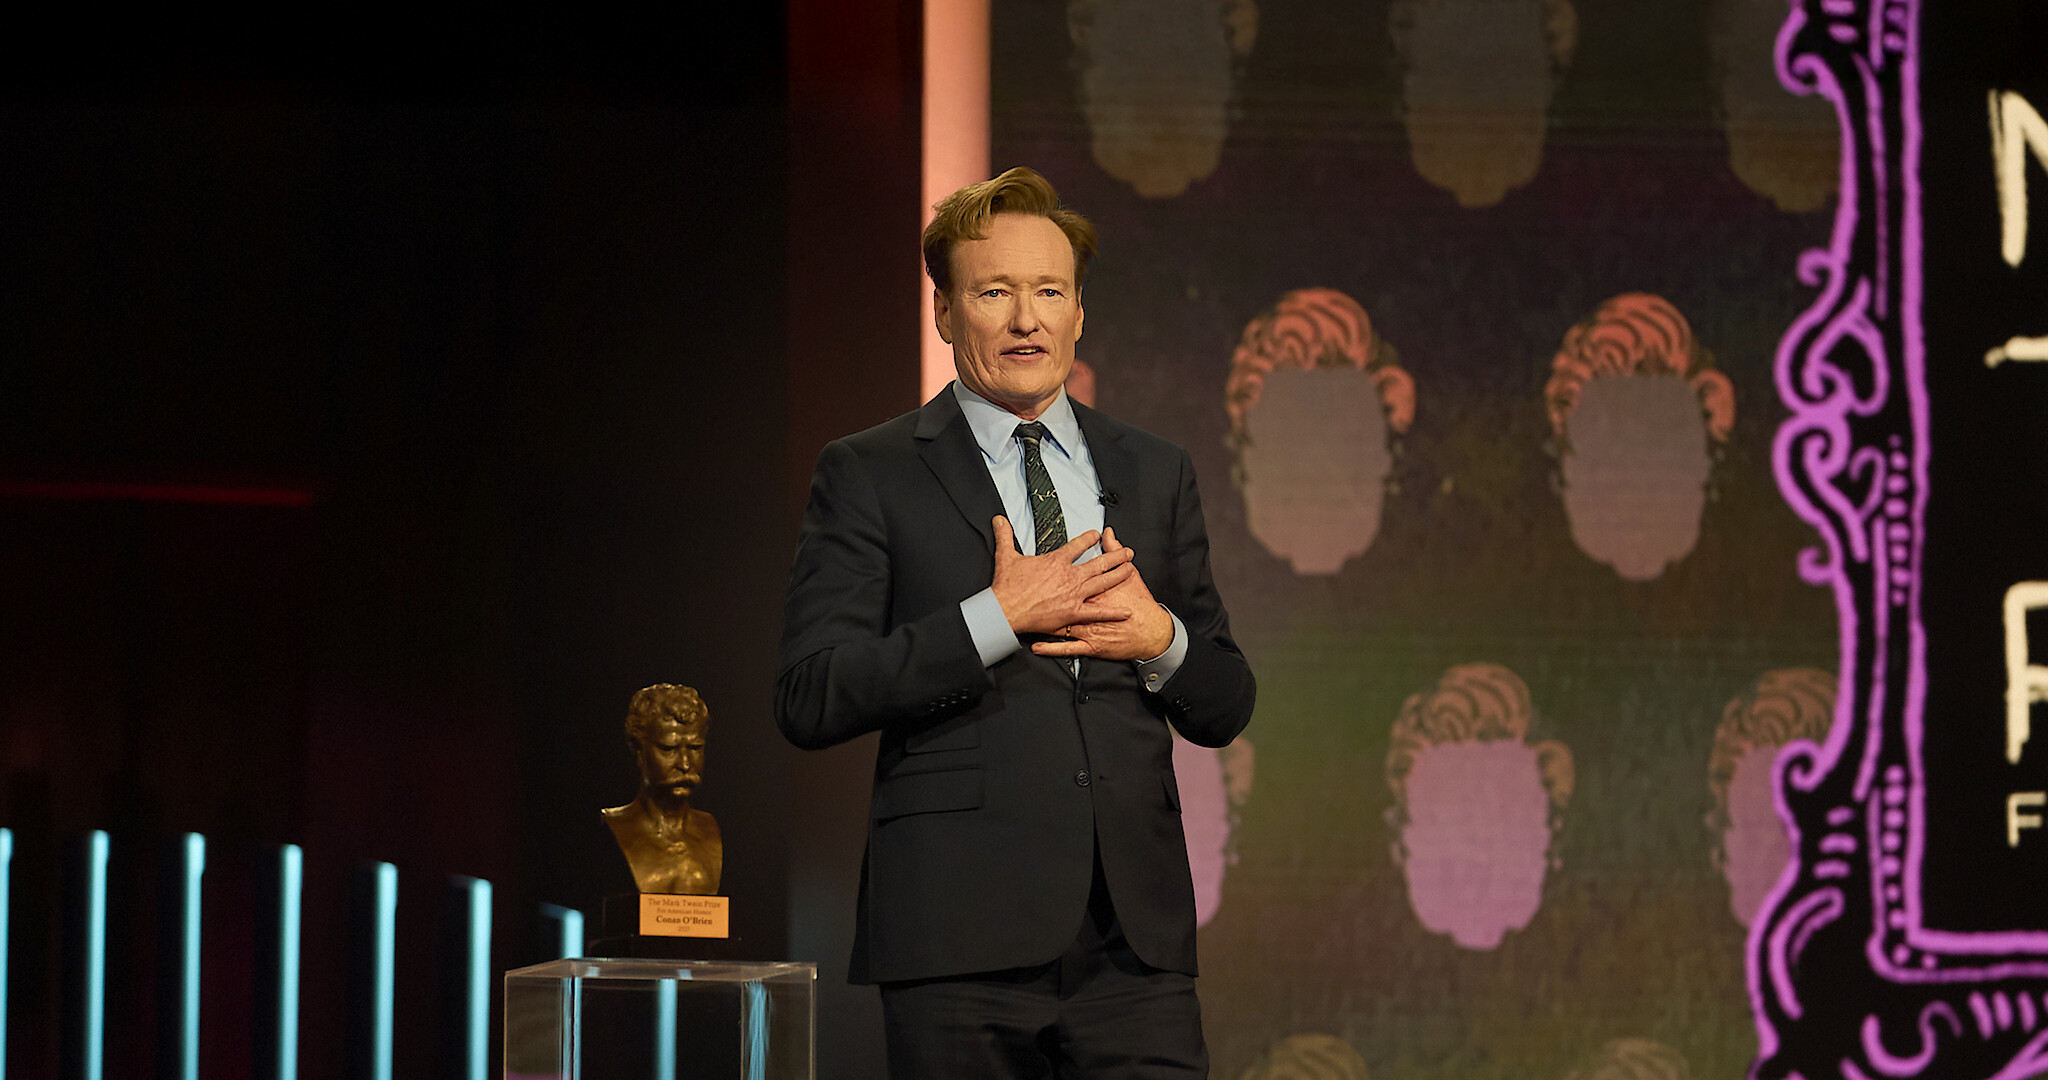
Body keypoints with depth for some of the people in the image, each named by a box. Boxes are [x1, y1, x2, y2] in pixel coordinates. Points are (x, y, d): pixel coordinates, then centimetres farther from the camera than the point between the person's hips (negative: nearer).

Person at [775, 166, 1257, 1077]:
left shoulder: (1155, 473, 17)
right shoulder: (869, 476, 4)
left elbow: (1223, 711, 19)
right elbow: (808, 699, -7)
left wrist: (1161, 639, -3)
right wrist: (996, 618, -12)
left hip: (1135, 943, 3)